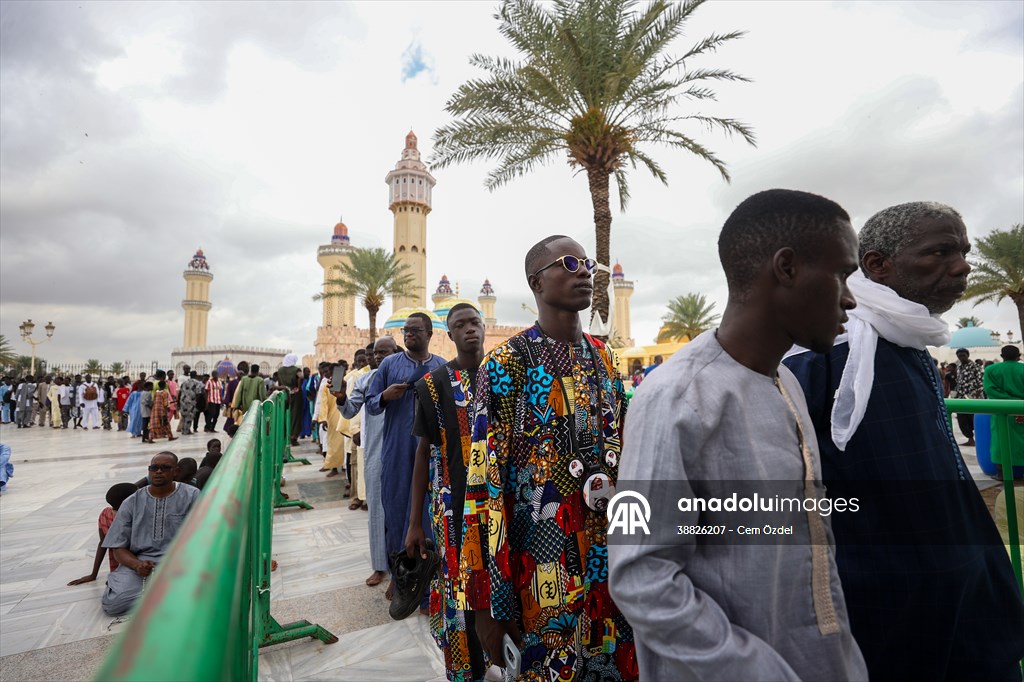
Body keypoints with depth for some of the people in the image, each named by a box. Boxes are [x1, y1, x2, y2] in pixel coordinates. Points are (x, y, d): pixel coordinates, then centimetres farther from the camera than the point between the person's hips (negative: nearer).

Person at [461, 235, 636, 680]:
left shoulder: (604, 358, 6)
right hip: (545, 563, -5)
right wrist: (488, 602, -13)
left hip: (611, 555, 6)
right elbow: (485, 482, -14)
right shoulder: (506, 364, -13)